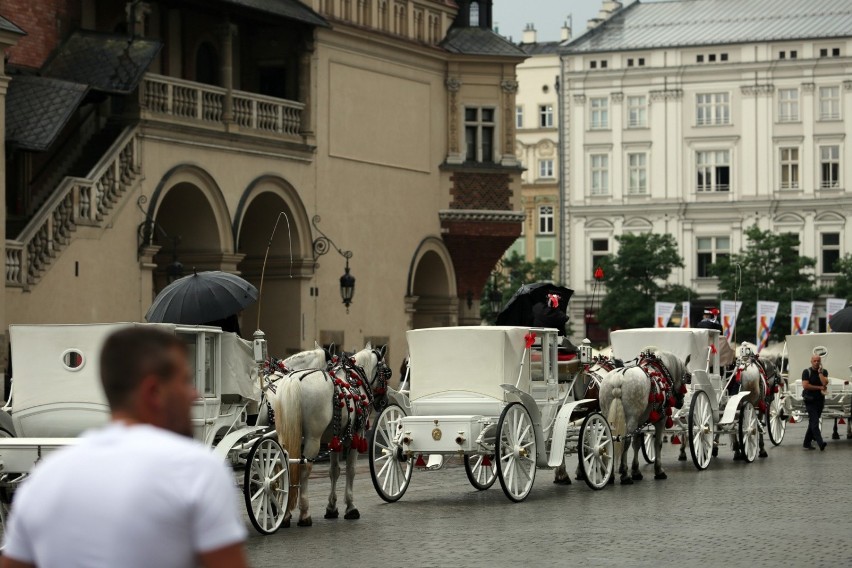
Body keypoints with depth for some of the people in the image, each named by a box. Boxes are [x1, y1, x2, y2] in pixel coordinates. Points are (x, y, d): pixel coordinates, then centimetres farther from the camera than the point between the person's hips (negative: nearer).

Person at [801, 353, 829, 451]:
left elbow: (825, 383, -10)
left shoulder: (824, 372, 8)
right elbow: (805, 385, -13)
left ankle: (807, 443, 21)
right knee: (814, 422, -15)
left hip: (820, 399, 4)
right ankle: (820, 443, -26)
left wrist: (820, 372, -11)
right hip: (810, 400, -4)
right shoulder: (806, 372, -1)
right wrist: (819, 387, -10)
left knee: (812, 422, 11)